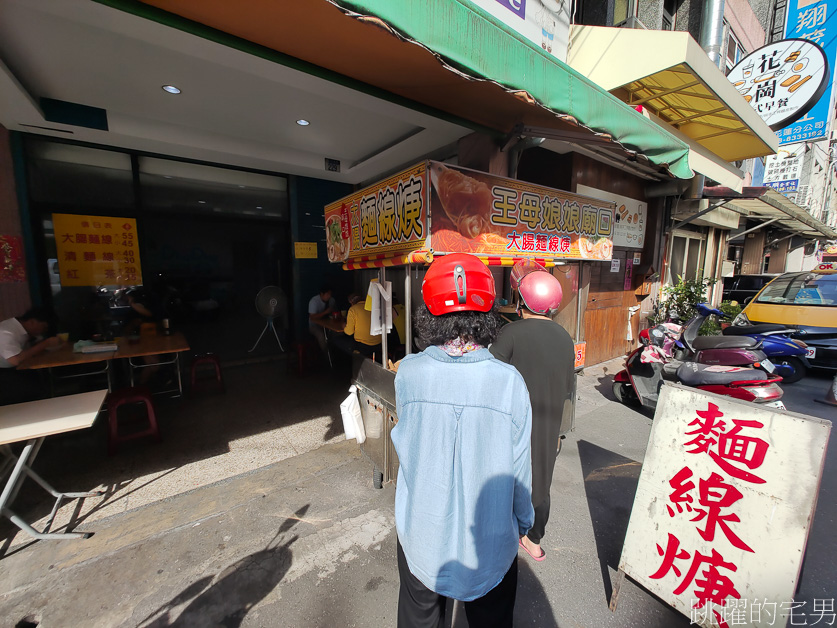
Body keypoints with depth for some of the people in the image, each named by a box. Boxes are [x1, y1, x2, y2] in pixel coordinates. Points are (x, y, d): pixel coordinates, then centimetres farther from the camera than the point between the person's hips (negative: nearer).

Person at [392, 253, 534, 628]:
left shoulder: (407, 373, -22)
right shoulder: (510, 382, -24)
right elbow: (518, 471, -12)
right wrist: (522, 524, 8)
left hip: (421, 540, 1)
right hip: (491, 545, 0)